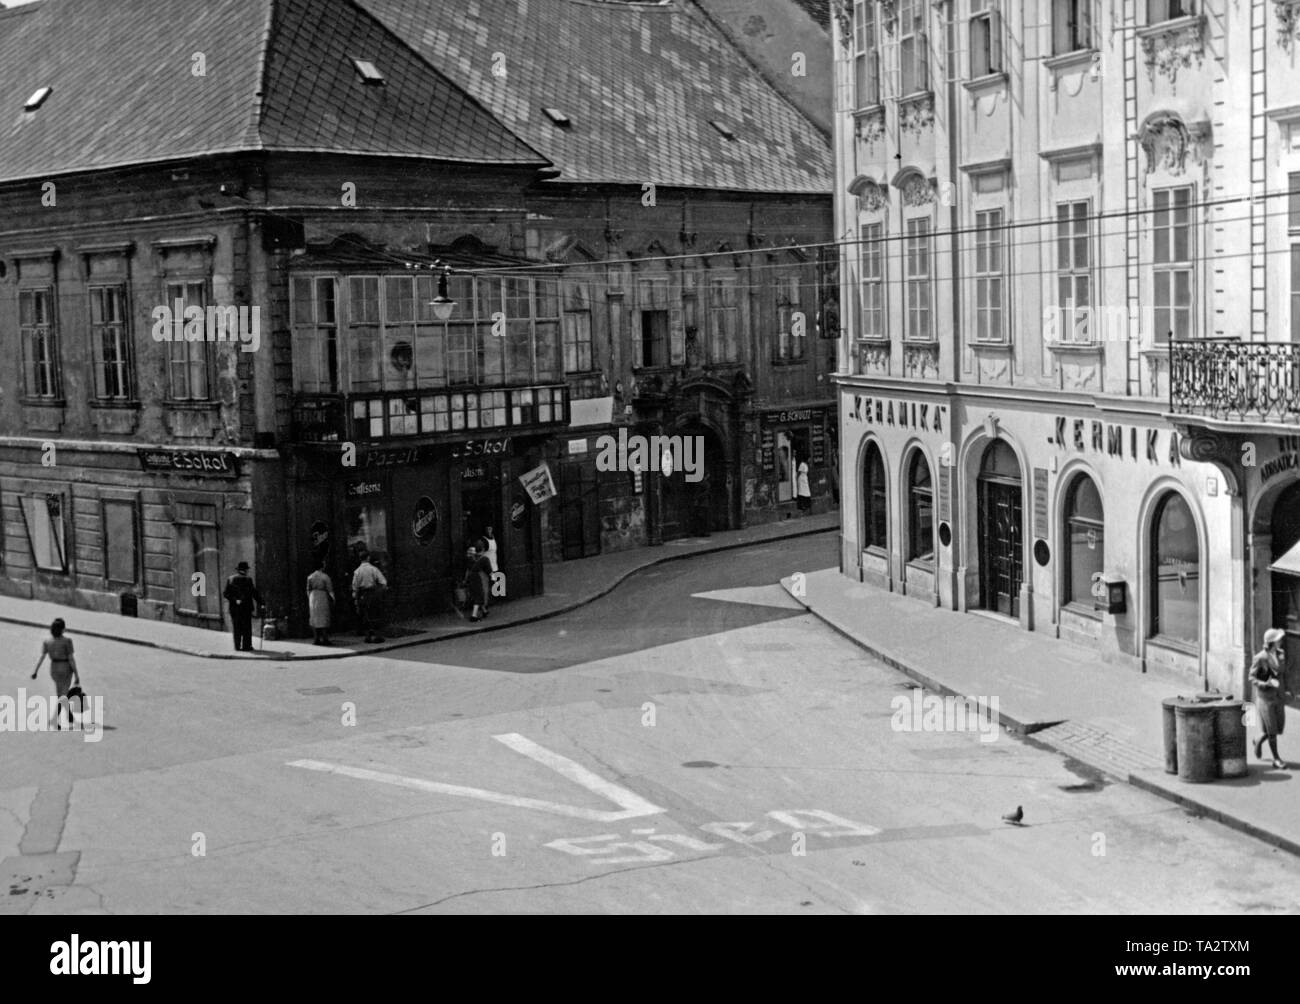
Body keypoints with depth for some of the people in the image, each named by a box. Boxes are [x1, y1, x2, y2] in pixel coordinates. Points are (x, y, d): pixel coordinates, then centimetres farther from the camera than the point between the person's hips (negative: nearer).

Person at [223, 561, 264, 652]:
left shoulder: (230, 579, 4)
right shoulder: (248, 579, -6)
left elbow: (226, 594, -2)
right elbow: (255, 593, -7)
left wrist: (233, 600, -2)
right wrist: (261, 603, -2)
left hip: (234, 607, 3)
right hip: (246, 607, -3)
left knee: (236, 628, 8)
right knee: (247, 627, 4)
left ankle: (237, 646, 6)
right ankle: (246, 646, 1)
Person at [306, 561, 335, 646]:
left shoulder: (310, 577, 2)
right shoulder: (325, 577, -10)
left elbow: (308, 590, 6)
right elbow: (330, 590, -8)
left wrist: (310, 599, 16)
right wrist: (333, 600, -1)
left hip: (313, 598, 4)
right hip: (323, 598, -4)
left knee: (315, 619, 9)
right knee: (324, 619, 1)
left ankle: (317, 639, 7)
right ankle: (325, 639, -3)